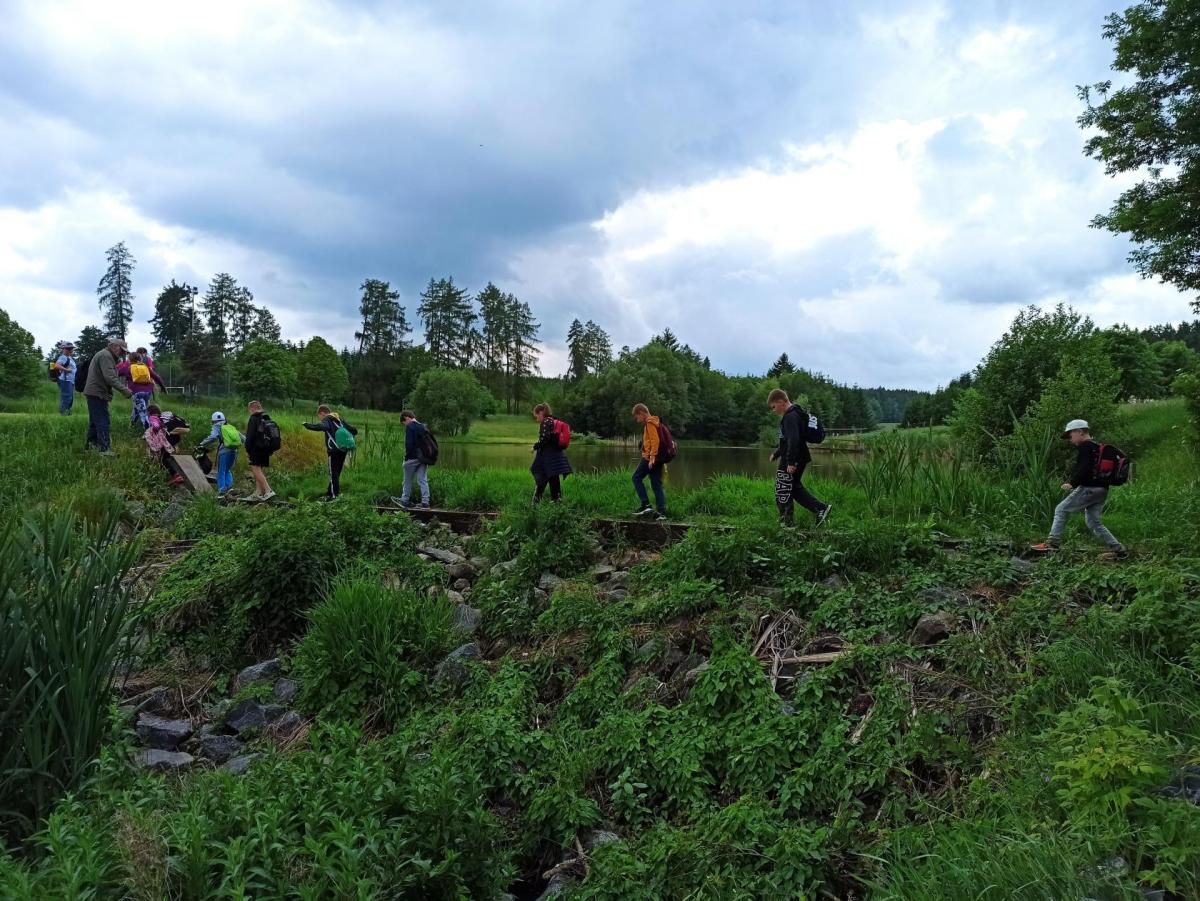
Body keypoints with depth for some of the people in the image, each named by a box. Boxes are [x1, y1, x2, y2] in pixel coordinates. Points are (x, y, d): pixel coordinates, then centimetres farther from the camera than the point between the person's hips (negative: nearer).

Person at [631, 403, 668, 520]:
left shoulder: (649, 423, -10)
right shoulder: (654, 422, 20)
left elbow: (655, 440, -19)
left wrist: (652, 456, -22)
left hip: (649, 458, -9)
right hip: (657, 458, 9)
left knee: (636, 478, 1)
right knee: (657, 485, 6)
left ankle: (646, 505, -5)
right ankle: (662, 512, 1)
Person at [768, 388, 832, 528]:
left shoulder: (790, 417, -19)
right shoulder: (795, 414, 15)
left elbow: (793, 440, -28)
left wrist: (790, 462, -28)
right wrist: (776, 454, 30)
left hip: (791, 462, -10)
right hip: (800, 459, 10)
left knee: (783, 491, 2)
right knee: (794, 487, 20)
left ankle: (786, 522, 11)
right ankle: (821, 509, 13)